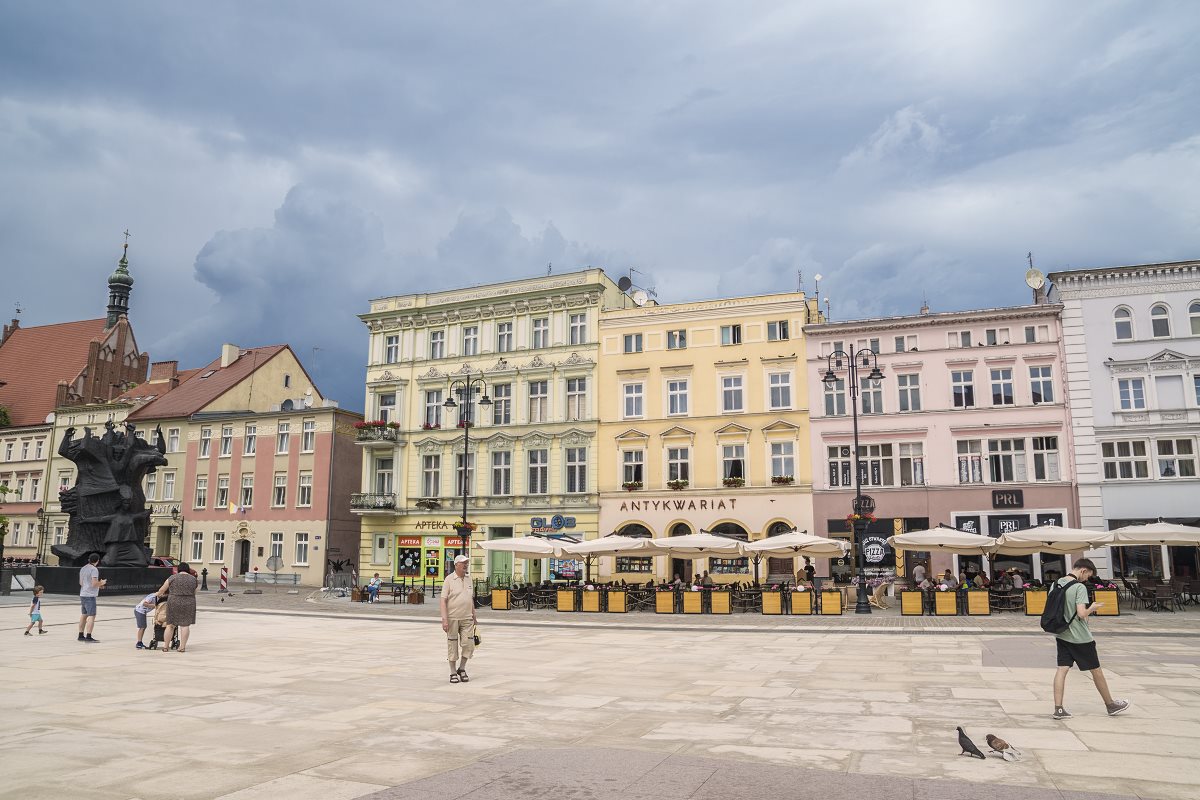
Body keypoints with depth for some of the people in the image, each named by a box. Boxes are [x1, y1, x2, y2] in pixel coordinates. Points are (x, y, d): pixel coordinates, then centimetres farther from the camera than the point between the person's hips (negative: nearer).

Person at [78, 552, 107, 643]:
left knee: (83, 615, 16)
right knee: (91, 616, -7)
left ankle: (81, 635, 22)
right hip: (90, 596, -9)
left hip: (82, 594, 9)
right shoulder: (94, 569, -15)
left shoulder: (83, 568, 13)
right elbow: (94, 583, -22)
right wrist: (101, 583, -2)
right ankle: (88, 637, -10)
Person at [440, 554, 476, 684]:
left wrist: (474, 616, 17)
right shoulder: (449, 579, -7)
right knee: (452, 645, 3)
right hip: (452, 618, -4)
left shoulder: (468, 579, 10)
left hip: (467, 619, 4)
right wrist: (444, 619, -18)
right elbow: (443, 600, -11)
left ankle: (462, 669, 17)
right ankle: (453, 673, 14)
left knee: (469, 644, -2)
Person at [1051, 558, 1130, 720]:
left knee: (1062, 670, 2)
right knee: (1096, 671, 12)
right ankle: (1110, 705, 28)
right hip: (1080, 638, -6)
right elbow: (1082, 614, -23)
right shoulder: (1079, 587, -17)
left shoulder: (1056, 584, 4)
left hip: (1061, 635, 6)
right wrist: (1092, 608, -4)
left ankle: (1058, 709, -3)